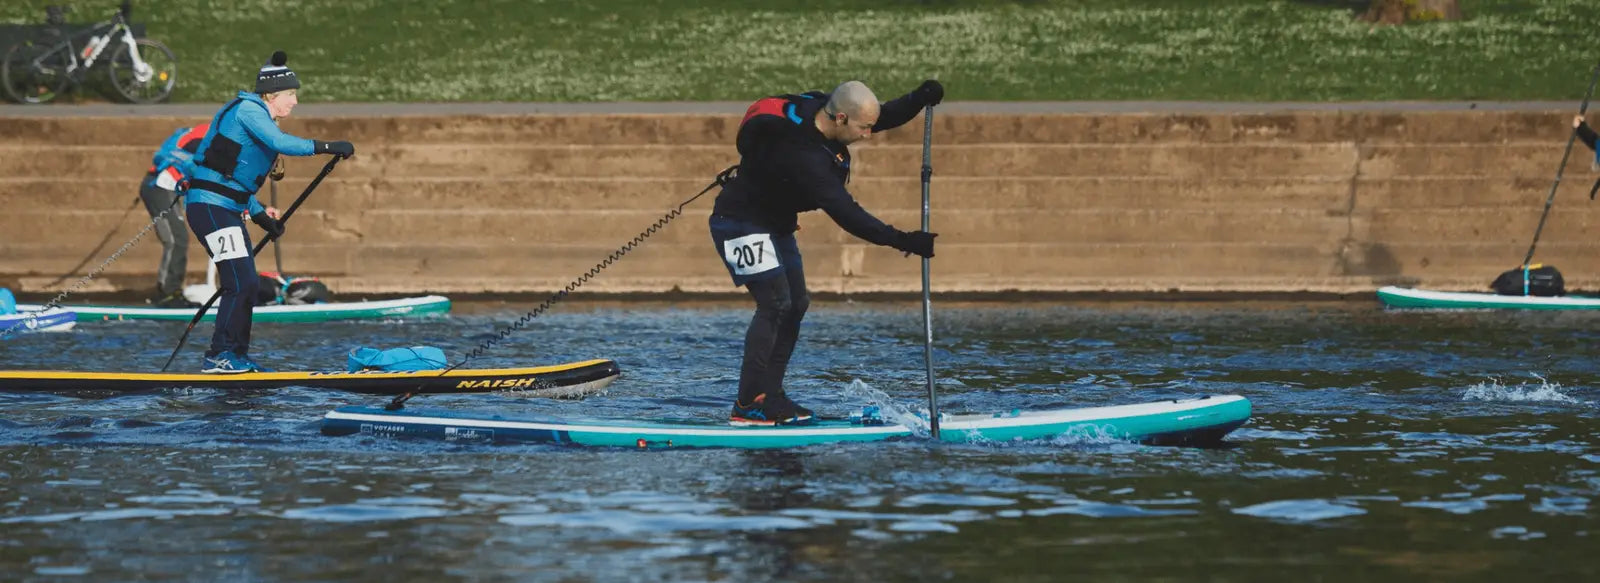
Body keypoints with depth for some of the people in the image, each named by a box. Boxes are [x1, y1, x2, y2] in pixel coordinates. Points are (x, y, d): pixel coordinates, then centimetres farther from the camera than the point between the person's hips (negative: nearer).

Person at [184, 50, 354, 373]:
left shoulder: (259, 118, 20)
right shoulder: (248, 110, -11)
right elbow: (281, 143, -29)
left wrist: (258, 214, 16)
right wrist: (326, 147, -27)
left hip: (228, 210, 10)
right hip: (209, 205, -10)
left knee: (248, 284, 12)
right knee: (241, 282, -15)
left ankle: (237, 356, 18)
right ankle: (219, 356, -12)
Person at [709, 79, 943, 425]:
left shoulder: (817, 109, -8)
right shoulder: (802, 156, -35)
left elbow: (887, 116, 3)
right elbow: (845, 213, -38)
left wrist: (921, 98, -16)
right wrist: (901, 241, -40)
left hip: (774, 225, 10)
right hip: (742, 225, -10)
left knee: (795, 305, 7)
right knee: (776, 304, -18)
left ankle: (770, 396, 11)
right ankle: (747, 404, -17)